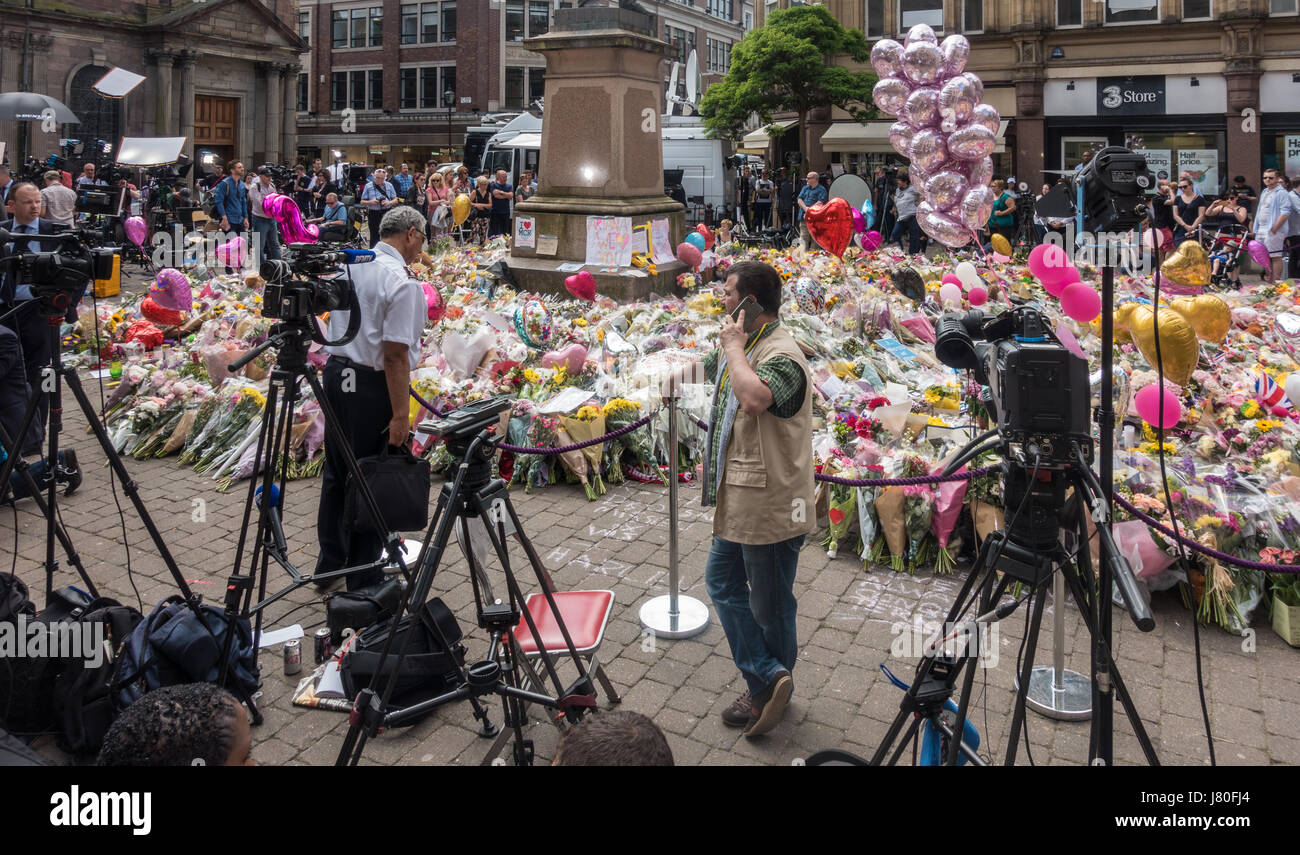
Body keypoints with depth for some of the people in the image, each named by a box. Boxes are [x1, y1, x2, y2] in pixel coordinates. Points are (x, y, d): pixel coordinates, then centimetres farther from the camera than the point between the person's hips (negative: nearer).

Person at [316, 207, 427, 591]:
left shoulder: (348, 263, 8)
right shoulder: (401, 282, -18)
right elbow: (395, 354, -21)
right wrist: (400, 414, -18)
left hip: (336, 371, 8)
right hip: (371, 386, -8)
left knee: (336, 473, 19)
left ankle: (329, 563, 34)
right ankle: (364, 579, 13)